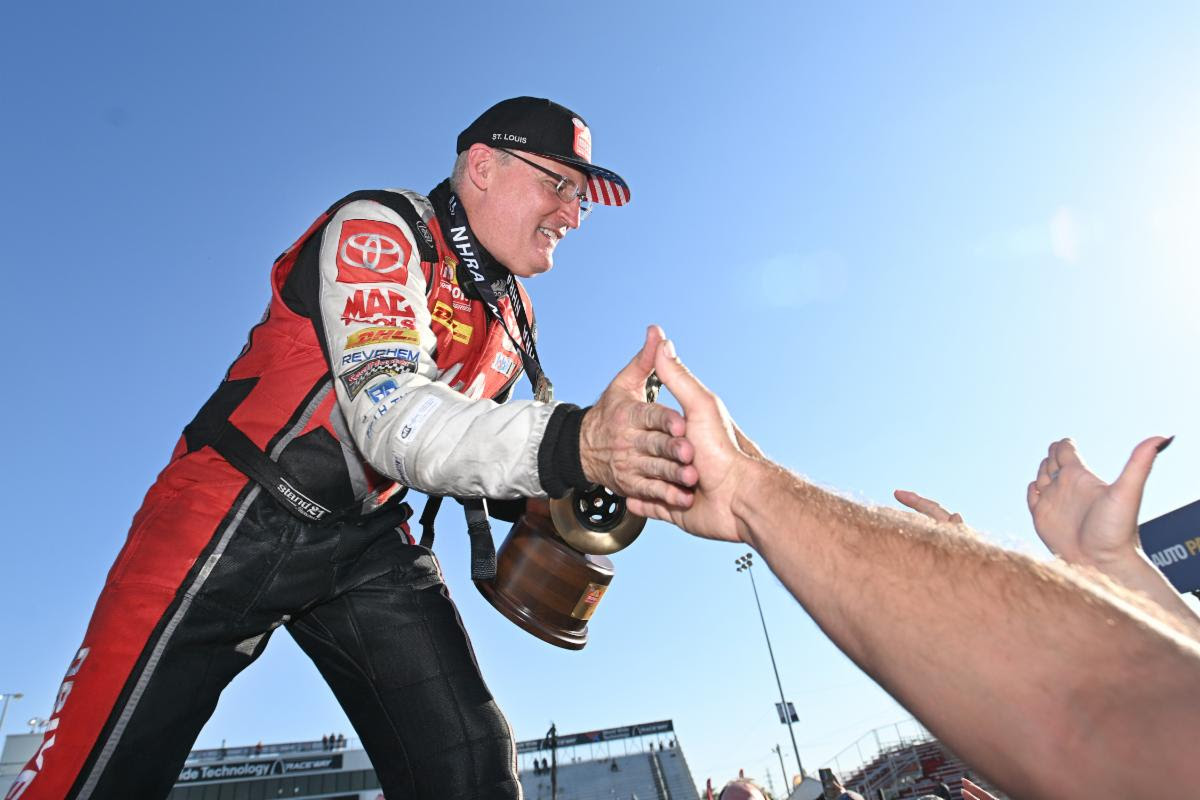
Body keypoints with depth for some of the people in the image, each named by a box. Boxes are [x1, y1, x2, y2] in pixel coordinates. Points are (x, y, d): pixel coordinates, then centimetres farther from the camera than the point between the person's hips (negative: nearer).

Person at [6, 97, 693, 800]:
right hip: (239, 517, -5)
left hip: (367, 544, 6)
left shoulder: (514, 317, 10)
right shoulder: (381, 228, -14)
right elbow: (387, 413, -30)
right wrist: (568, 445, -45)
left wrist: (559, 507, -3)